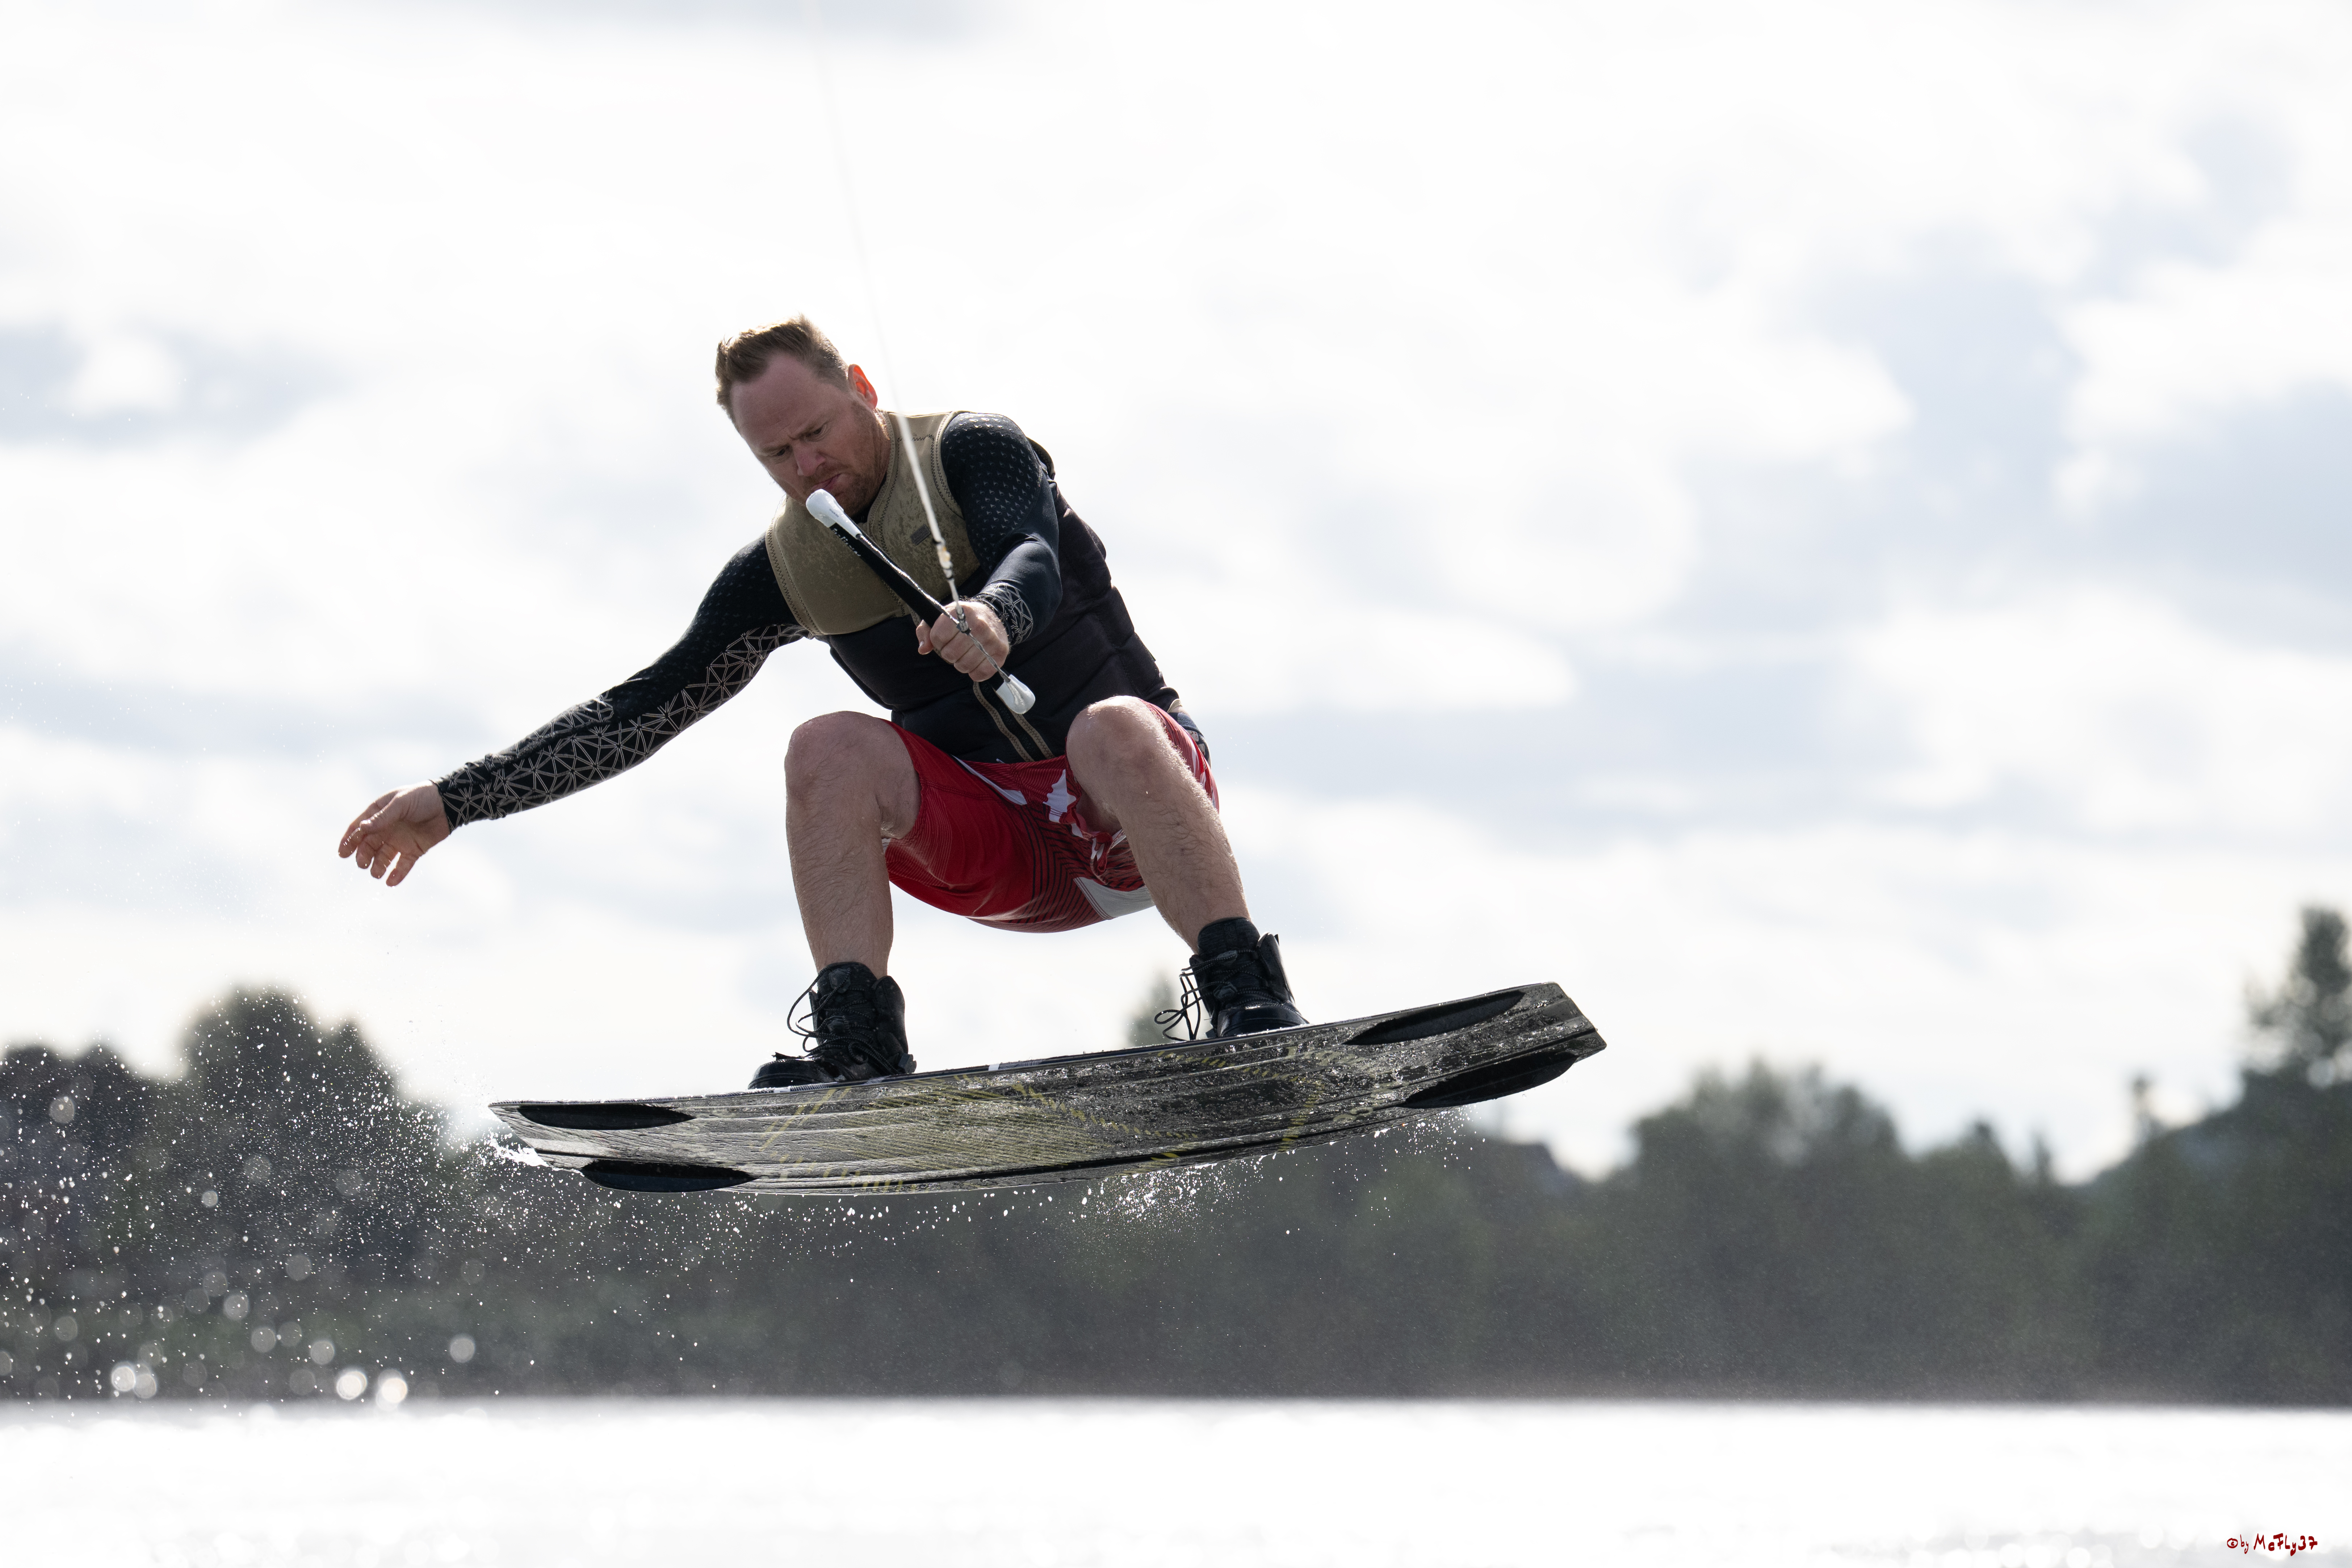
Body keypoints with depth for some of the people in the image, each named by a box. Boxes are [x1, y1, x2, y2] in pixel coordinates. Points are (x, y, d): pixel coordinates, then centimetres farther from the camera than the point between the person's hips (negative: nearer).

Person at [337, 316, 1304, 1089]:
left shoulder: (974, 453, -5)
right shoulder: (782, 573, 8)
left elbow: (1036, 560, -26)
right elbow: (637, 715, 10)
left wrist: (998, 617, -51)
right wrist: (455, 801, 4)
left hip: (1132, 818, -4)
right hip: (996, 854, 4)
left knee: (1110, 727, -38)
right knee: (829, 749, -22)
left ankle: (1250, 1006, -44)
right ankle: (858, 1045, -31)